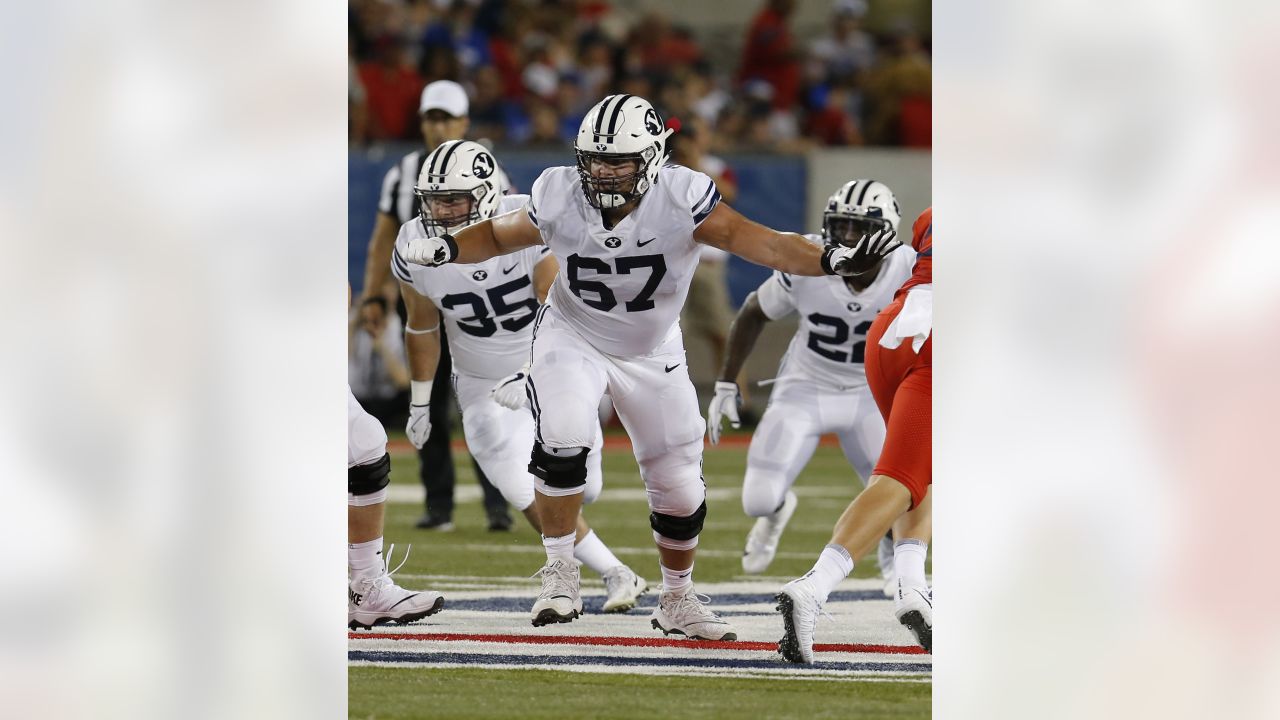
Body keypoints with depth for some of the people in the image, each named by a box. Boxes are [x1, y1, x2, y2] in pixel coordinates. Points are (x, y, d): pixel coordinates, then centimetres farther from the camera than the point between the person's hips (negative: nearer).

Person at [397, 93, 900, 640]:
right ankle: (559, 570, -7)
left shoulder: (682, 200, -28)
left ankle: (677, 600, 32)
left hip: (652, 353, 1)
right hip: (573, 338, -1)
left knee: (680, 489, 8)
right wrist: (444, 250, -21)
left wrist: (828, 261, -51)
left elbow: (757, 242, -35)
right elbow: (497, 236, -2)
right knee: (562, 444, -28)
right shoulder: (558, 200, -21)